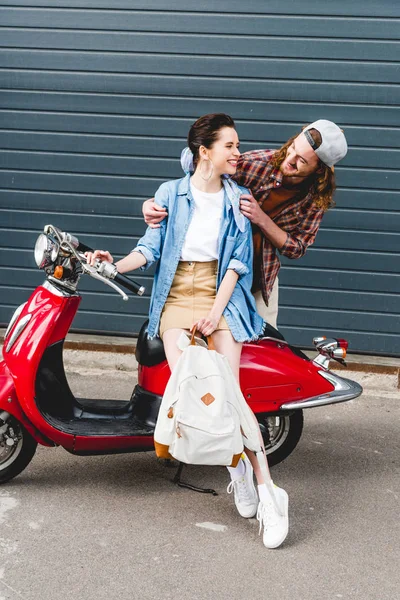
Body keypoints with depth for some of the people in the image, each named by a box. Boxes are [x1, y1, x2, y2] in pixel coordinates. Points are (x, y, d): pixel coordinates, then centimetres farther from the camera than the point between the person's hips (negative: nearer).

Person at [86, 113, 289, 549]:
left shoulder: (237, 198, 8)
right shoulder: (170, 193, 9)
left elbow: (238, 260, 2)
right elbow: (151, 247, 4)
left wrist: (216, 312, -9)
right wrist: (116, 265, -16)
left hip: (221, 296, 0)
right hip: (176, 296, 1)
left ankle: (267, 495, -14)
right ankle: (236, 464, -3)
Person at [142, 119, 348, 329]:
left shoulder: (318, 198, -11)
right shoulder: (254, 163, -21)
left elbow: (297, 248, -8)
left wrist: (262, 219, -26)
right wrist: (153, 203, -33)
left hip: (261, 279, 3)